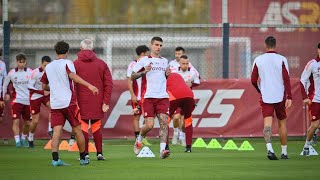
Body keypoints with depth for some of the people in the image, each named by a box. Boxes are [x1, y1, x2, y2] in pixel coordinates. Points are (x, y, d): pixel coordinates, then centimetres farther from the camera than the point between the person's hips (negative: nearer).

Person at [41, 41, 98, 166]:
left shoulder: (48, 67, 13)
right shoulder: (67, 63, -3)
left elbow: (44, 86, 19)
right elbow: (73, 76, -23)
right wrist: (89, 85, -32)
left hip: (55, 104, 4)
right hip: (69, 102, -4)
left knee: (57, 131, -4)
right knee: (77, 130, 8)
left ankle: (55, 159, -19)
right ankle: (83, 158, 16)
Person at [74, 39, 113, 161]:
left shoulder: (75, 64, -2)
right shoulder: (101, 64, 5)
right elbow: (108, 84, 2)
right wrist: (106, 102, 2)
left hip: (81, 102, -2)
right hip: (97, 103, 2)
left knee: (83, 127, 3)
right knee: (96, 127, 14)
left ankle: (85, 154, 0)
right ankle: (99, 153, 11)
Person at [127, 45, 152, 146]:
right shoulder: (133, 64, -6)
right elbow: (129, 81, -8)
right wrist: (133, 95, -14)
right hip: (137, 97, -6)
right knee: (136, 117, -1)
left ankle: (144, 138, 10)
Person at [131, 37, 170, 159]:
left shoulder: (165, 61, 17)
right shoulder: (144, 60, 4)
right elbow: (132, 76, 4)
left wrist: (168, 74, 6)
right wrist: (144, 71, -13)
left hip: (163, 97, 3)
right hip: (148, 97, -3)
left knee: (164, 122, -12)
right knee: (149, 125, -9)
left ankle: (162, 150, -17)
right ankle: (138, 140, 21)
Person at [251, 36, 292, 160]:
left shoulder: (258, 60, 2)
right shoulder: (281, 60, -3)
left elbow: (253, 80, 6)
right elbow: (286, 79, -9)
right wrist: (289, 97, -10)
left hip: (265, 97, 0)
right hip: (280, 96, 0)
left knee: (267, 123, -8)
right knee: (282, 123, 13)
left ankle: (269, 148, -30)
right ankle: (284, 152, 17)